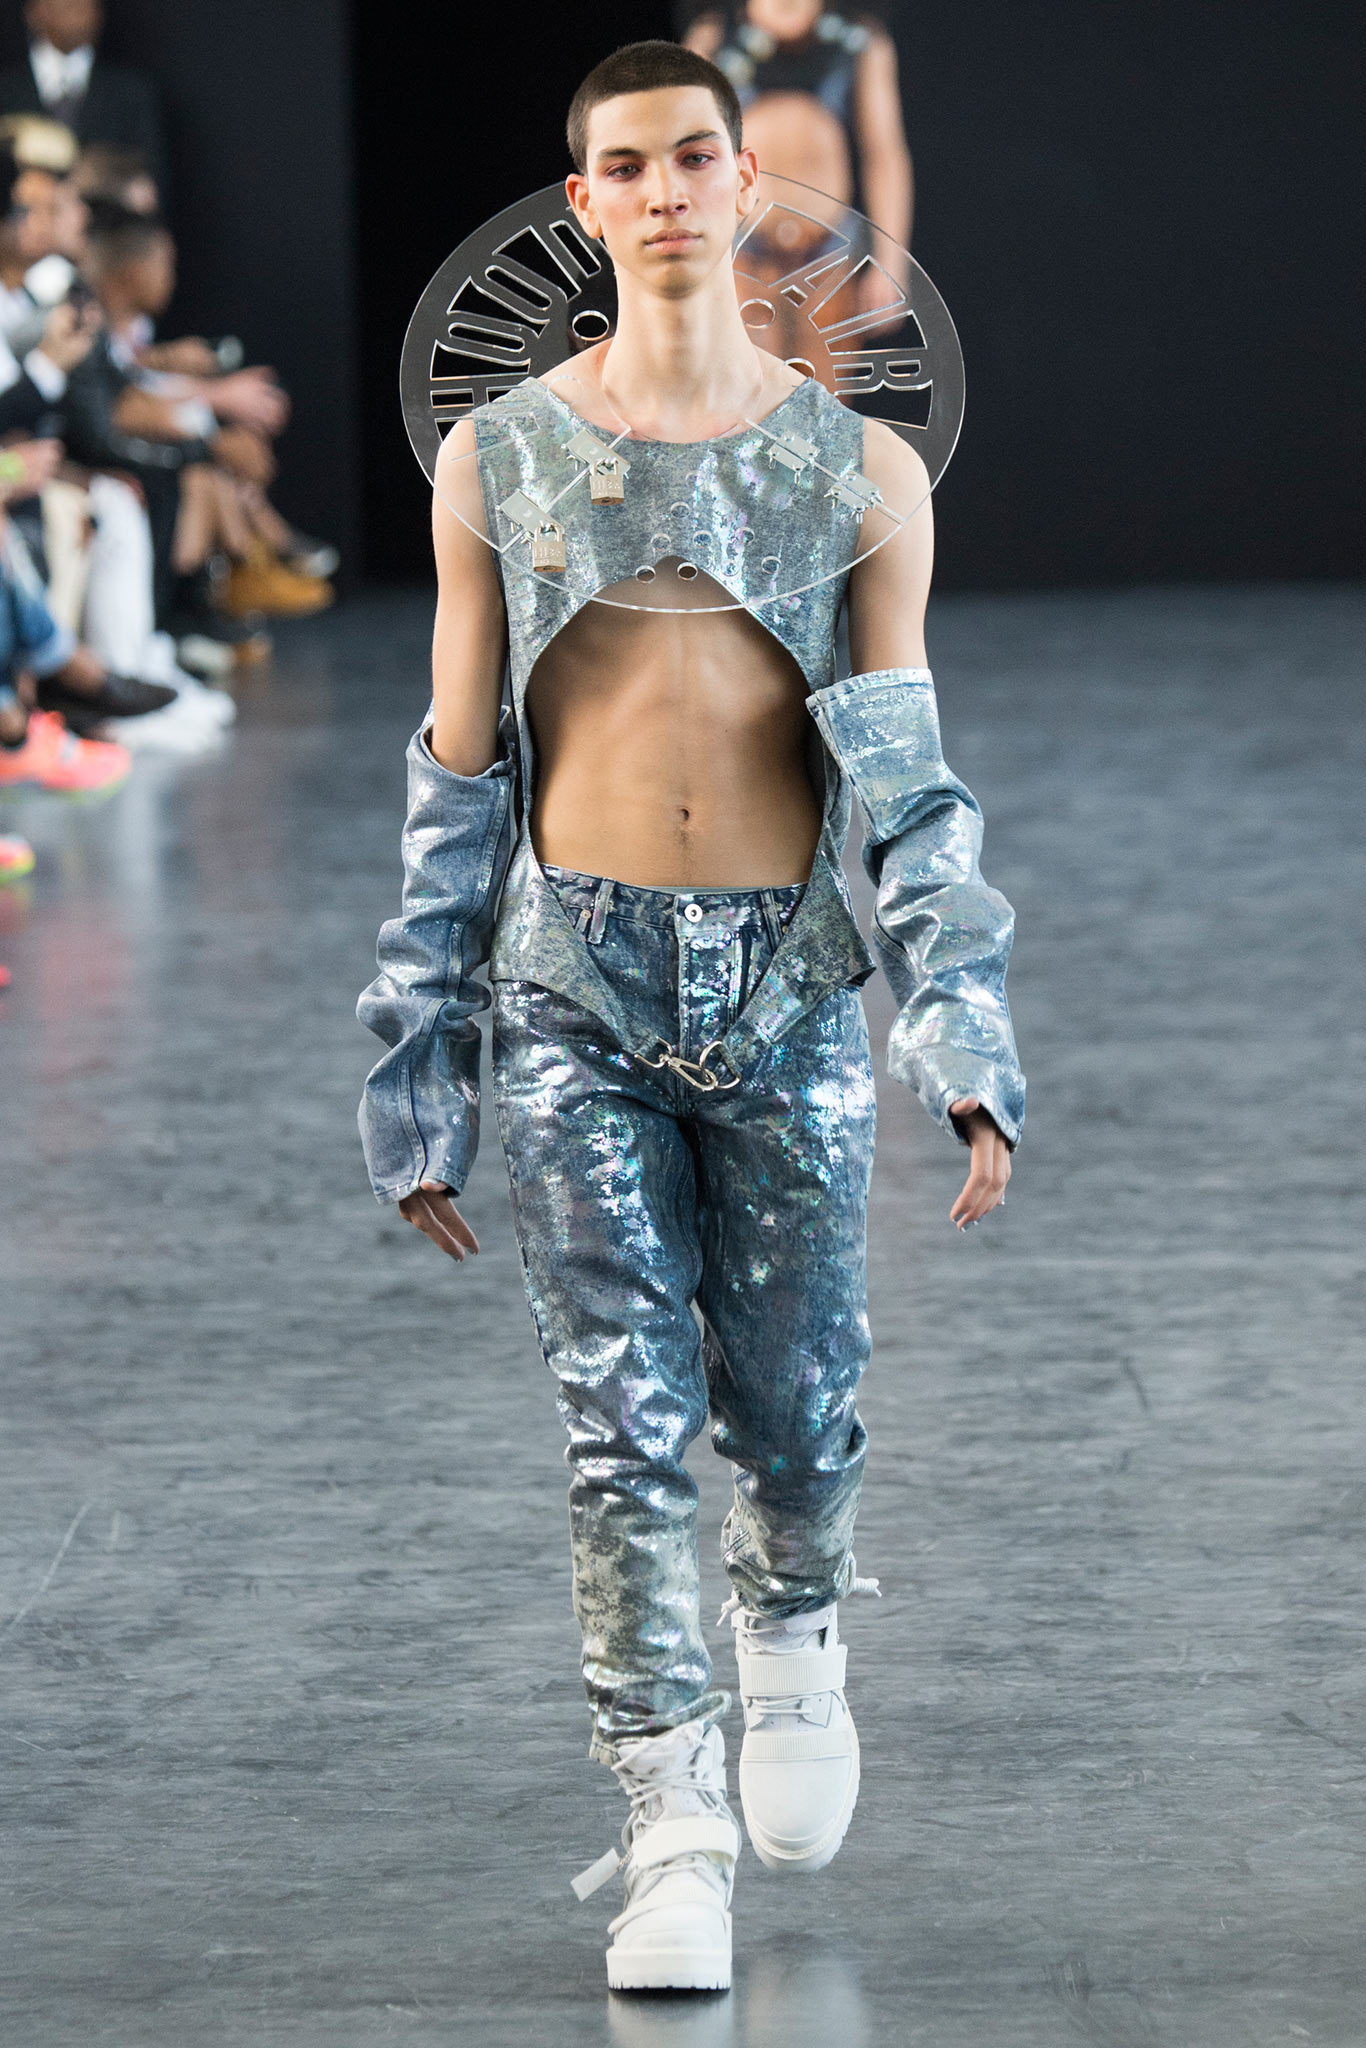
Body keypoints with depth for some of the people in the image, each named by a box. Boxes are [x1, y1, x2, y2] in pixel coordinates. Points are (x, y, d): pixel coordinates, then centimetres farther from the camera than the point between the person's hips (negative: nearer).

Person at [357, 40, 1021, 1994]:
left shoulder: (863, 473, 4)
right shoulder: (496, 462, 5)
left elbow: (907, 775, 2)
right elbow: (455, 782, 8)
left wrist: (966, 1025, -10)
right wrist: (418, 1069, 5)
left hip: (790, 984, 0)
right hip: (576, 984, 0)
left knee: (796, 1408, 7)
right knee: (623, 1422, -5)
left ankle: (794, 1633, 39)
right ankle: (674, 1824, 1)